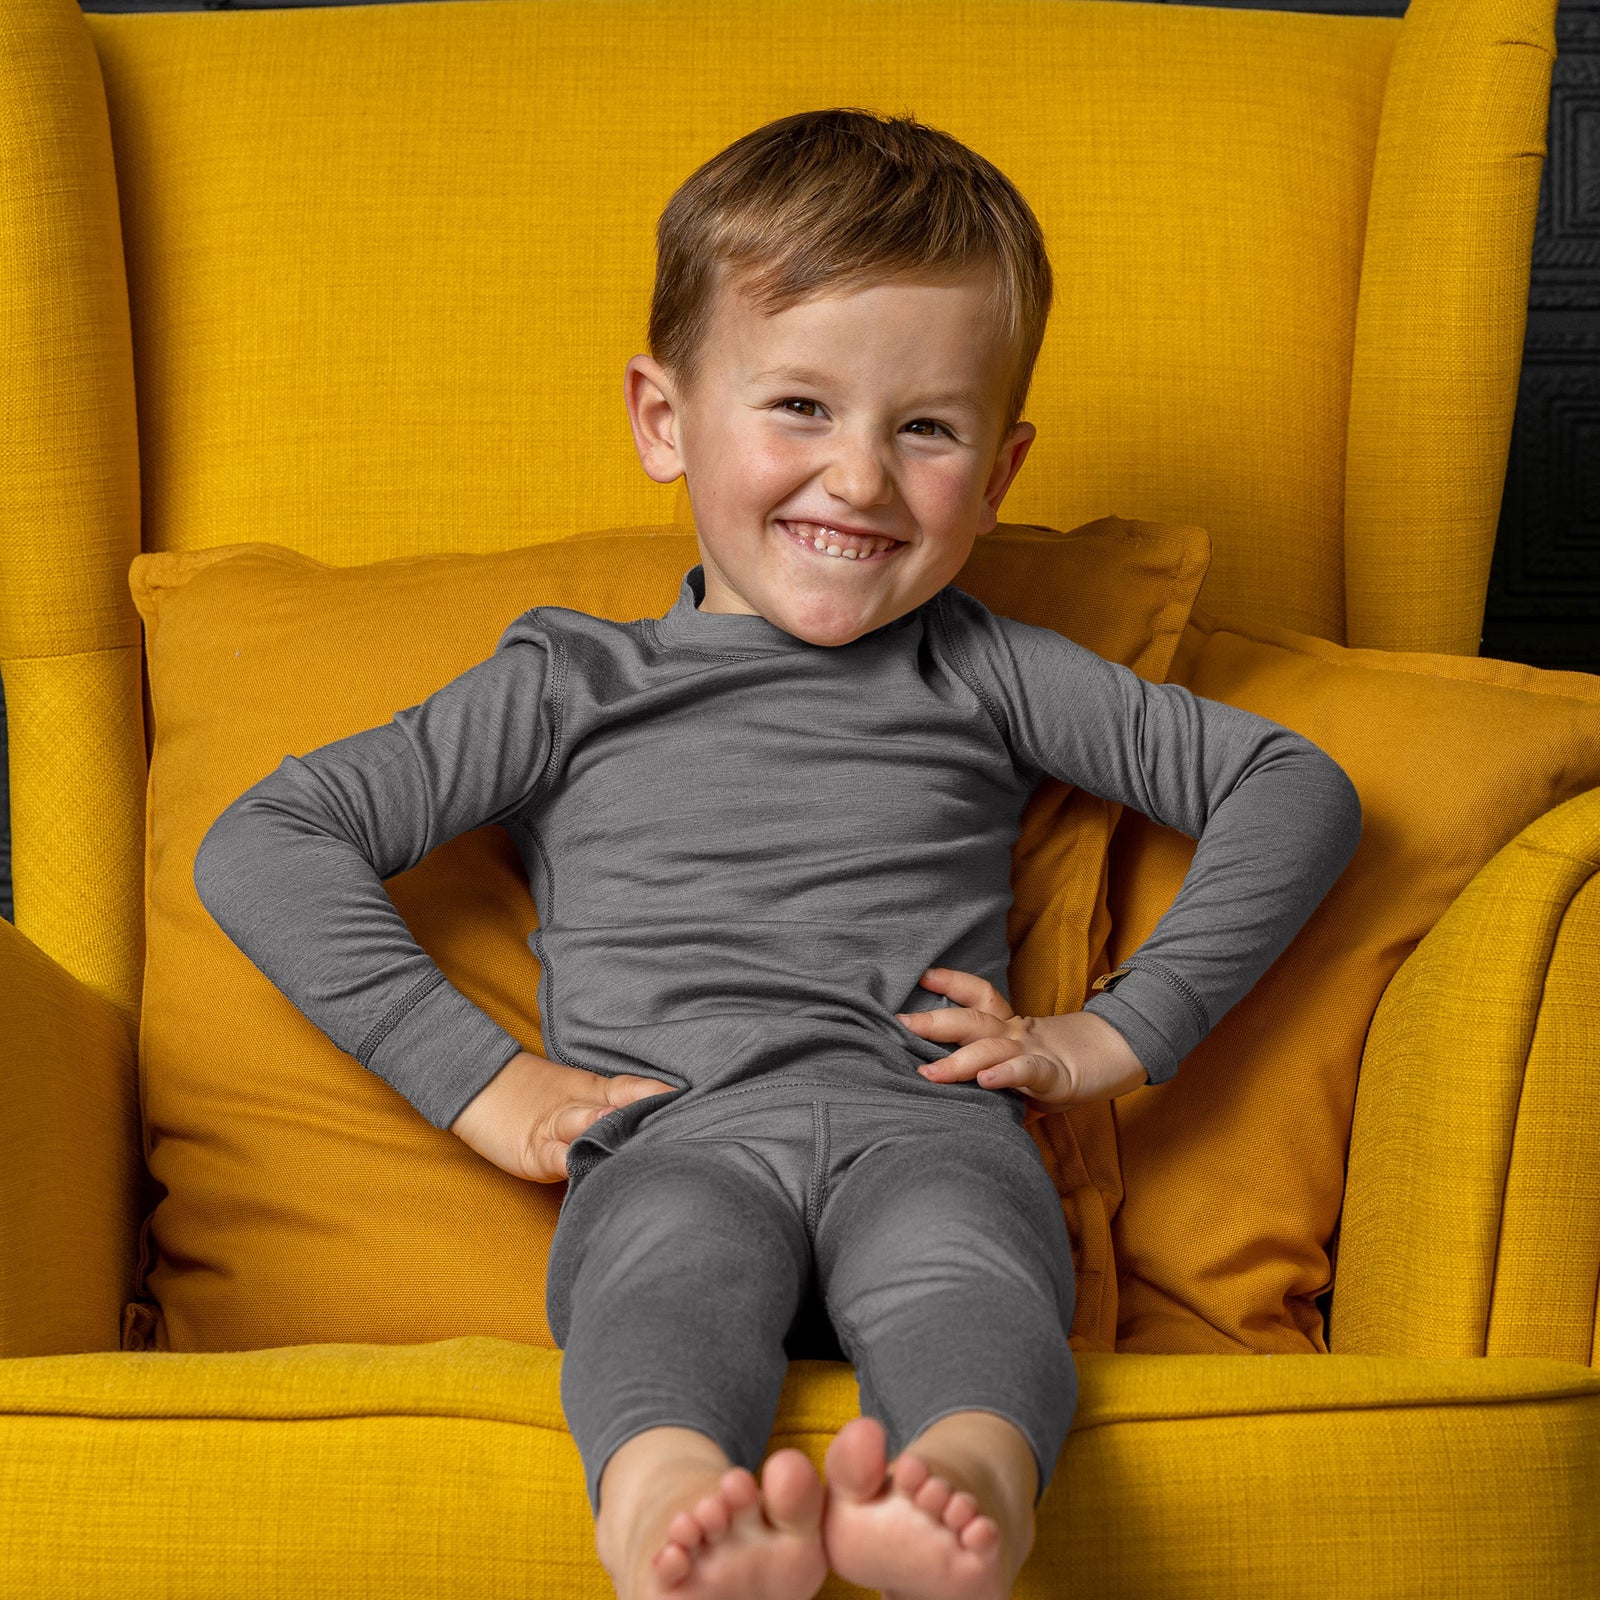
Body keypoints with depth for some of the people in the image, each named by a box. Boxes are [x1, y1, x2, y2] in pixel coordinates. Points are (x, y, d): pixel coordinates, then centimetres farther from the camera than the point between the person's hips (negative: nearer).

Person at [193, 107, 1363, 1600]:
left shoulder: (985, 675, 23)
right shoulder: (572, 682, 19)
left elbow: (1299, 789, 23)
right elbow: (262, 844, 14)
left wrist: (1119, 1031, 11)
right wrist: (485, 1081, 3)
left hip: (924, 1122, 1)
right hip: (668, 1144, -1)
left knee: (950, 1259, -36)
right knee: (672, 1257, -37)